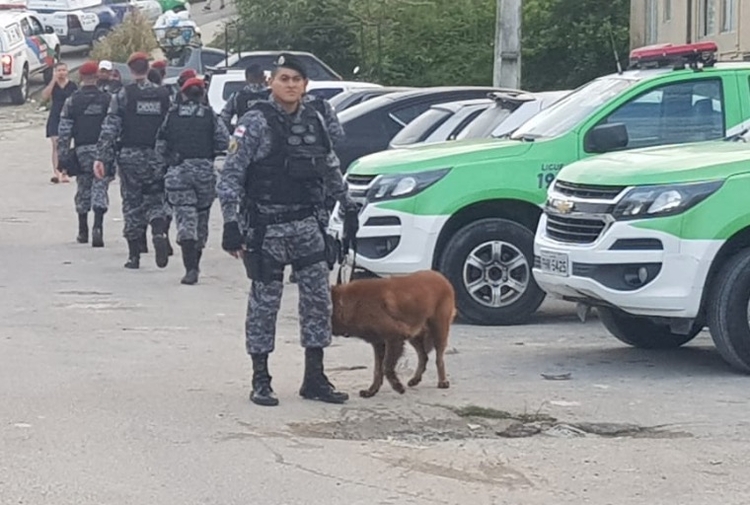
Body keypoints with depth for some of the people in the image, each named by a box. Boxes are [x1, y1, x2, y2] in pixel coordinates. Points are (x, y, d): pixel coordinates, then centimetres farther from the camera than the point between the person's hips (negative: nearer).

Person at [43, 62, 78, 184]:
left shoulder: (72, 85, 3)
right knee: (56, 146, -9)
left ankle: (64, 174, 10)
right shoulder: (52, 84, 4)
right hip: (55, 118, 0)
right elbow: (44, 96, -12)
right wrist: (53, 81, -14)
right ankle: (56, 173, -17)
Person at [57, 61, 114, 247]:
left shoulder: (71, 101, 0)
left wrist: (63, 155, 4)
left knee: (83, 190, 13)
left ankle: (83, 231, 20)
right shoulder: (107, 99, -1)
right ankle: (97, 226, -19)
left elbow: (64, 131, 0)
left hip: (81, 150, 1)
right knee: (100, 189, -2)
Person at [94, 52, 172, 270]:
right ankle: (159, 234, -17)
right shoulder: (163, 94, 4)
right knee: (156, 201, 12)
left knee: (132, 204, 6)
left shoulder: (123, 95, -4)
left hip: (131, 156, -2)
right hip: (157, 156, 2)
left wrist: (101, 156, -8)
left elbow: (110, 127, -9)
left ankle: (134, 255, 7)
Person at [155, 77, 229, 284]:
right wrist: (209, 154, 12)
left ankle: (191, 268, -19)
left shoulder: (172, 114, 3)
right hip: (205, 171, 1)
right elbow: (223, 142, -4)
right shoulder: (210, 115, 2)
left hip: (178, 172, -1)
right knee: (202, 217, 16)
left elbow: (160, 144, 2)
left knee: (185, 220, -5)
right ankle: (195, 264, 27)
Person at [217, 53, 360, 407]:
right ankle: (260, 381, 11)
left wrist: (348, 206, 22)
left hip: (307, 224, 6)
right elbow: (230, 175, -12)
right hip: (266, 228, -6)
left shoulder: (313, 121, 9)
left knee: (318, 299, 5)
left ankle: (315, 379, 14)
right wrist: (230, 224, -18)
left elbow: (331, 169, 23)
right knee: (264, 304, 2)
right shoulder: (256, 122, -9)